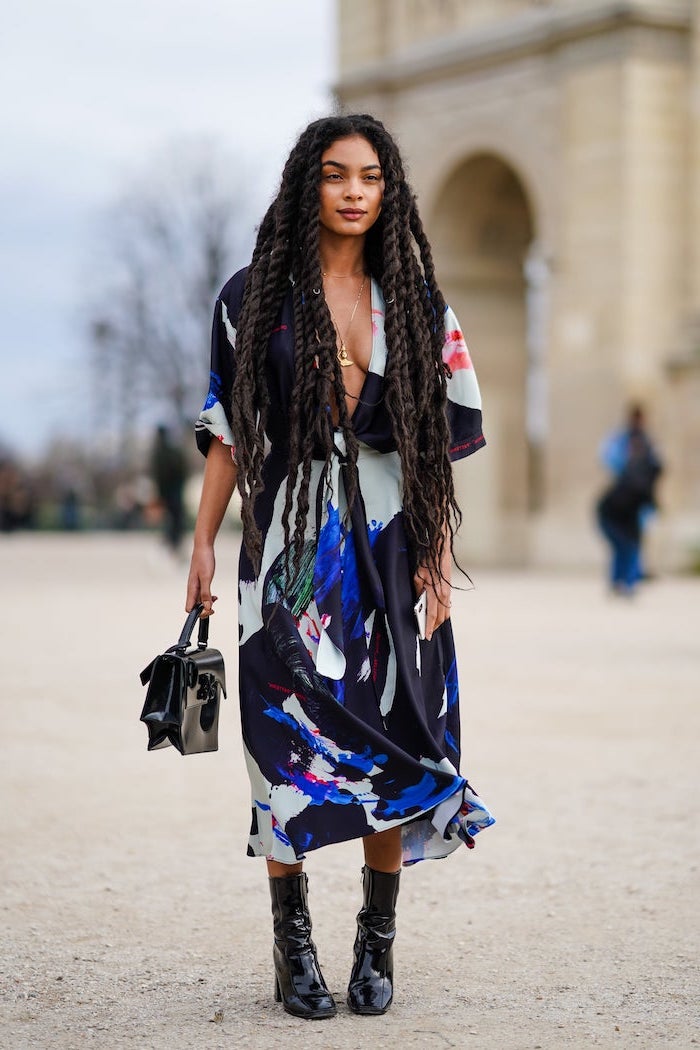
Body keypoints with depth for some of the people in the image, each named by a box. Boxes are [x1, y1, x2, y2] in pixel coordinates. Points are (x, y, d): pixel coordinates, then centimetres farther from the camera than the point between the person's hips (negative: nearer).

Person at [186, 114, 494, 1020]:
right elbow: (228, 430, 4)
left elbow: (443, 439, 7)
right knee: (292, 736, -3)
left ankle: (377, 945, 12)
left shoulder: (416, 303, 9)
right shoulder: (255, 297, 4)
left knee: (393, 740, 0)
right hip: (292, 545, -2)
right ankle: (293, 949, 8)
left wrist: (438, 551, 0)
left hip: (392, 543, 2)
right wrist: (204, 541, -1)